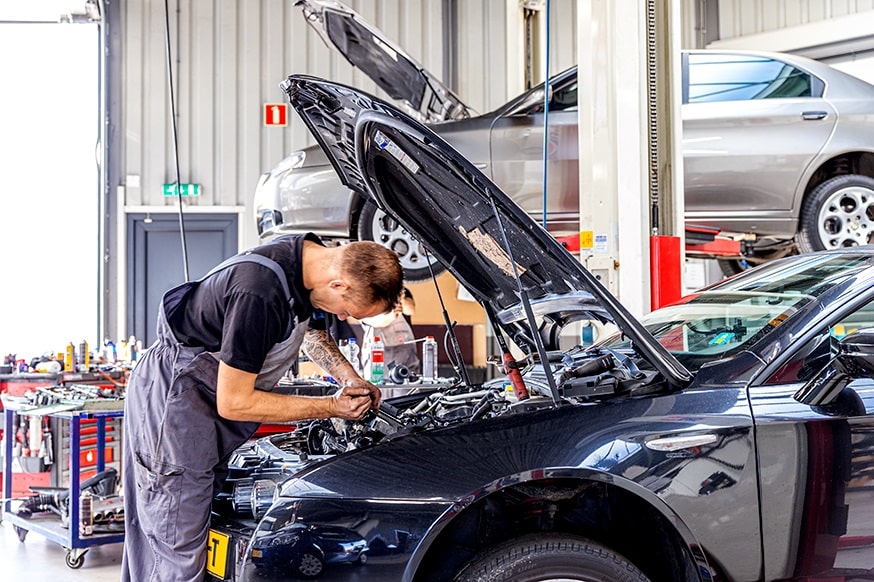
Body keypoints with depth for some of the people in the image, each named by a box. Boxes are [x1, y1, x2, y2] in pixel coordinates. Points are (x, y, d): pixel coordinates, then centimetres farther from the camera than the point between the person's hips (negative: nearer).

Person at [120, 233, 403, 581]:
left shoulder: (310, 255, -4)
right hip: (173, 399, -9)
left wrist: (351, 380, 5)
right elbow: (233, 403, -24)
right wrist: (331, 407, -18)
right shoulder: (259, 292, -33)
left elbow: (309, 330, 20)